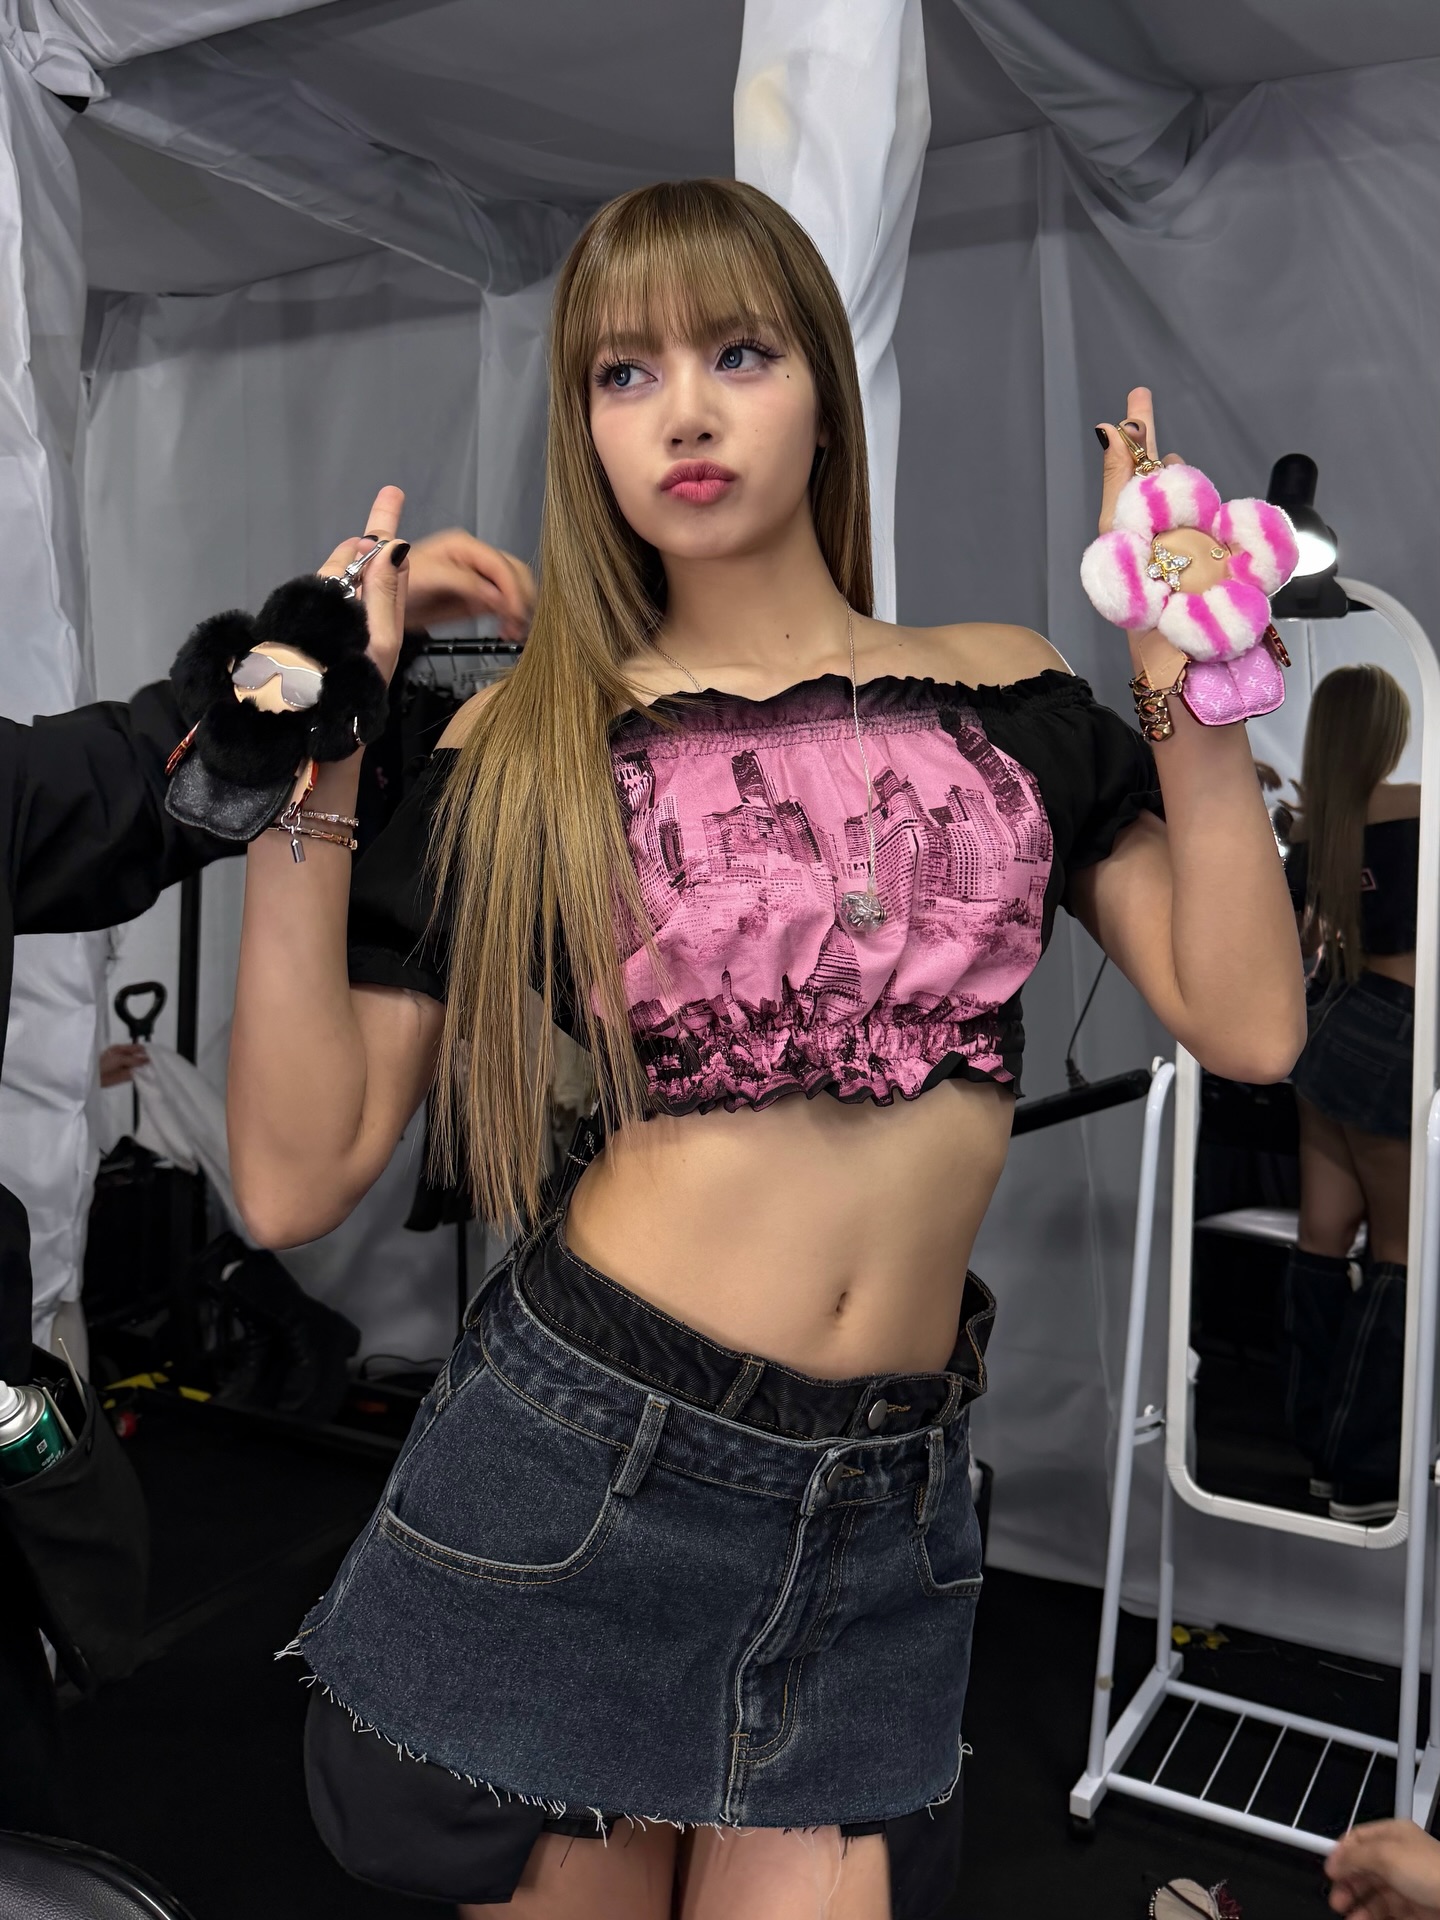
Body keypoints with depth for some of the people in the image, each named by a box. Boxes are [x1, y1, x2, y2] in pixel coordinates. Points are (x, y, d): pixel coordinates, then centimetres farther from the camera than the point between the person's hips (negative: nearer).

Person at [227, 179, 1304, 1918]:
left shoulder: (1005, 693, 5)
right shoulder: (529, 755, -2)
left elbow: (1247, 1023, 0)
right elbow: (297, 1178, -7)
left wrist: (1192, 687, -3)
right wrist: (305, 787, -13)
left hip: (881, 1506, 2)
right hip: (582, 1458, -1)